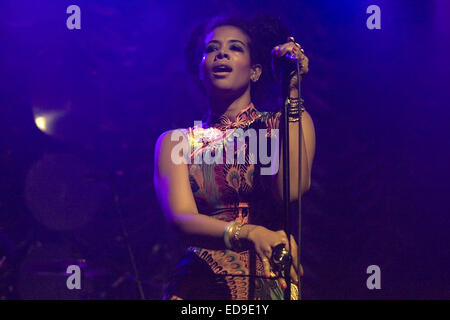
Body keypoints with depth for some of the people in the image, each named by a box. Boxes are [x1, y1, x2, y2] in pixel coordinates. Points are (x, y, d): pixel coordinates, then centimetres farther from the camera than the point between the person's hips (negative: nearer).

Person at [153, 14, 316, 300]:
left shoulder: (287, 123, 10)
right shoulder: (176, 141, 12)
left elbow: (291, 191, -10)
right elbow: (181, 218, -5)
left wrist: (290, 91, -7)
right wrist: (249, 233, -23)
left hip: (269, 284, 1)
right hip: (202, 285, -1)